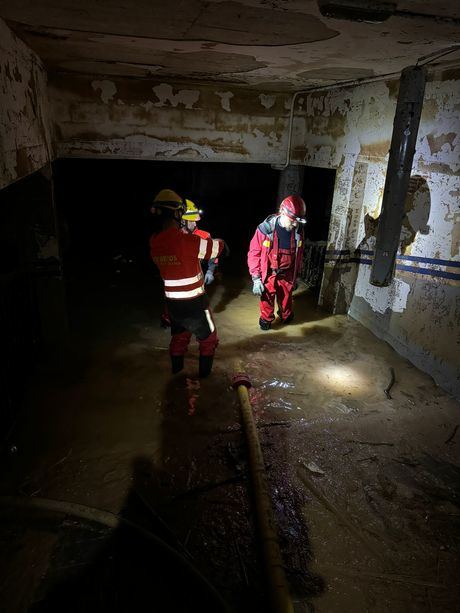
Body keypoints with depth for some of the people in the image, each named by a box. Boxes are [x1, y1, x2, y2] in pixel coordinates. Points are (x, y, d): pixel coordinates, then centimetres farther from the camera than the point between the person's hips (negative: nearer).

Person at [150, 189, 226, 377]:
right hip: (194, 302, -6)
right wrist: (215, 240, 11)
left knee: (179, 335, 29)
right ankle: (205, 373, 31)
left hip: (172, 301, 6)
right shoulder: (188, 240, -25)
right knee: (208, 338, 18)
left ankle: (176, 369, 45)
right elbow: (218, 247, -10)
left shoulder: (154, 242, -5)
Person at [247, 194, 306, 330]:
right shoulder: (265, 229, -20)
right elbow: (254, 254, -13)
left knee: (286, 298, 18)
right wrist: (256, 278, -15)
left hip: (287, 274, 3)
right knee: (267, 298, 9)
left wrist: (296, 275, 15)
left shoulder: (297, 231, -7)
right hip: (268, 273, -3)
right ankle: (266, 319, 35)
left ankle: (286, 317, 46)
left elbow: (298, 254, 8)